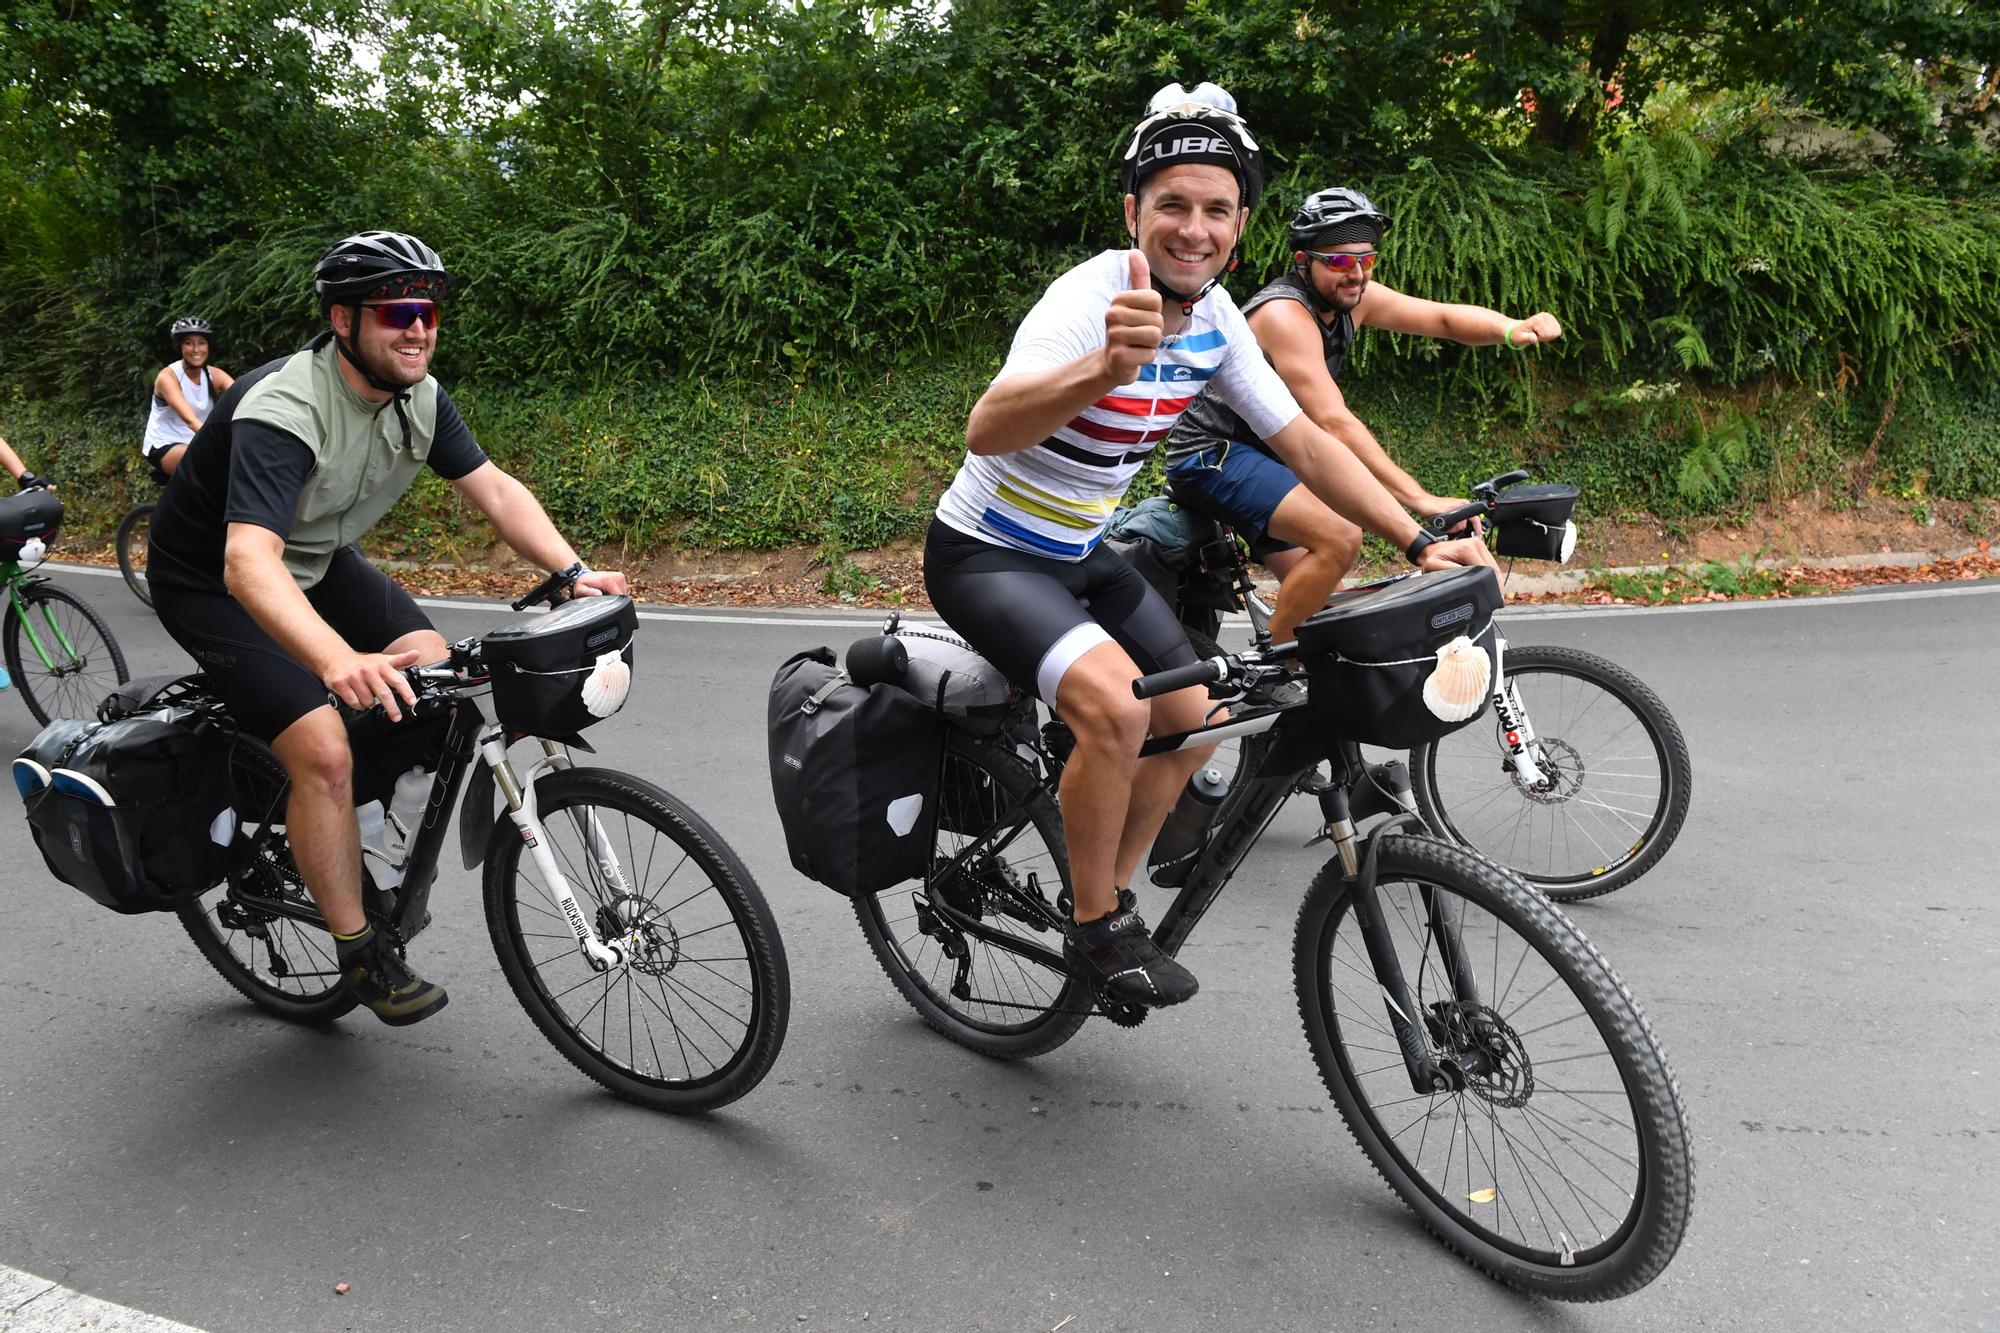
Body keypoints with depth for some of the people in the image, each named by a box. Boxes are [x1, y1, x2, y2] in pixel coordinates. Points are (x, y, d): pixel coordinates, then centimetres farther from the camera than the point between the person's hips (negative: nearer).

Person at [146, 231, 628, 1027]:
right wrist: (340, 661, -62)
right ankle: (360, 954, -4)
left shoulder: (418, 397, -10)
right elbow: (248, 563, -46)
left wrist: (574, 572, -23)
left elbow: (494, 490, -7)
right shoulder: (283, 411, -34)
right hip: (212, 580, -7)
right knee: (323, 751, -21)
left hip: (317, 559, 7)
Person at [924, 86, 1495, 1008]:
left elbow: (1305, 444, 1)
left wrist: (1420, 542, -6)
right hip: (986, 557, -8)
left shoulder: (1214, 317, -5)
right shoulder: (1091, 299, -28)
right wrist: (1105, 368, -64)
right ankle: (1097, 930, -7)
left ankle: (1108, 898, 25)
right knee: (1114, 706, -29)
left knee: (1195, 723, 6)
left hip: (1082, 553, 8)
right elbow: (986, 430, -46)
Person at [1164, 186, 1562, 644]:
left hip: (1266, 455, 10)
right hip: (1210, 455, -10)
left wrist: (1510, 329, -22)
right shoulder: (1285, 313, -25)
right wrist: (1420, 500, -39)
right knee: (1341, 536, -28)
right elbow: (1334, 424, -33)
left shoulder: (1351, 297, 1)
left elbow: (1446, 318, 1)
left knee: (1316, 603, 10)